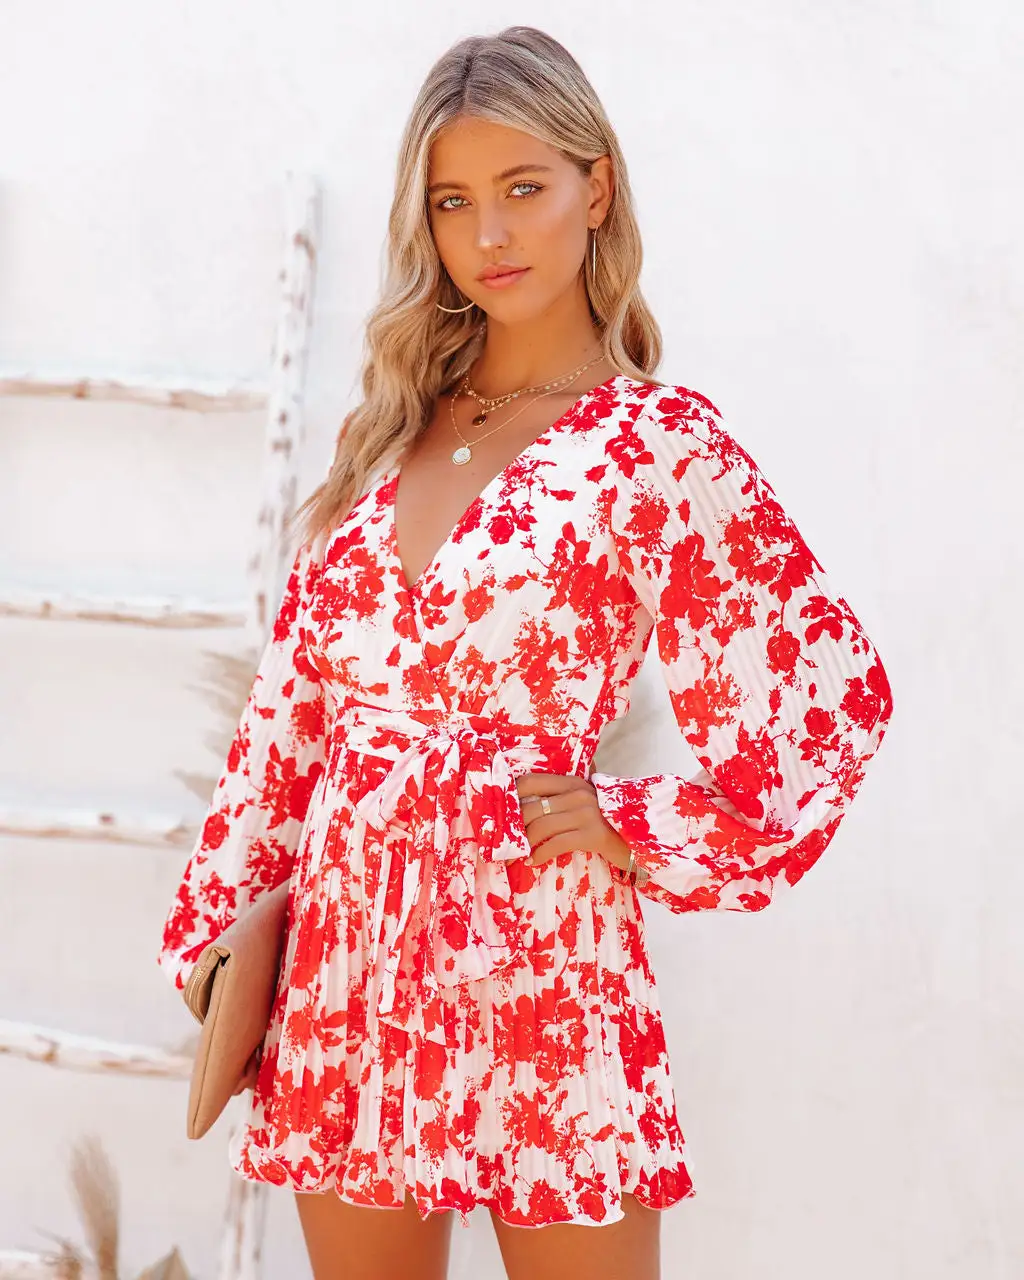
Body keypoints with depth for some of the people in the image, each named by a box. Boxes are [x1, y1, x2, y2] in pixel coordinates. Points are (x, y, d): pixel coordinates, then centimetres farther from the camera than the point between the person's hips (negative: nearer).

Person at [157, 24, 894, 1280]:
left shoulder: (662, 444, -6)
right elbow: (290, 703, 10)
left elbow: (834, 690, -6)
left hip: (531, 954, -4)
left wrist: (638, 833, -6)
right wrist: (216, 924, 9)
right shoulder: (390, 429, 9)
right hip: (342, 957, 5)